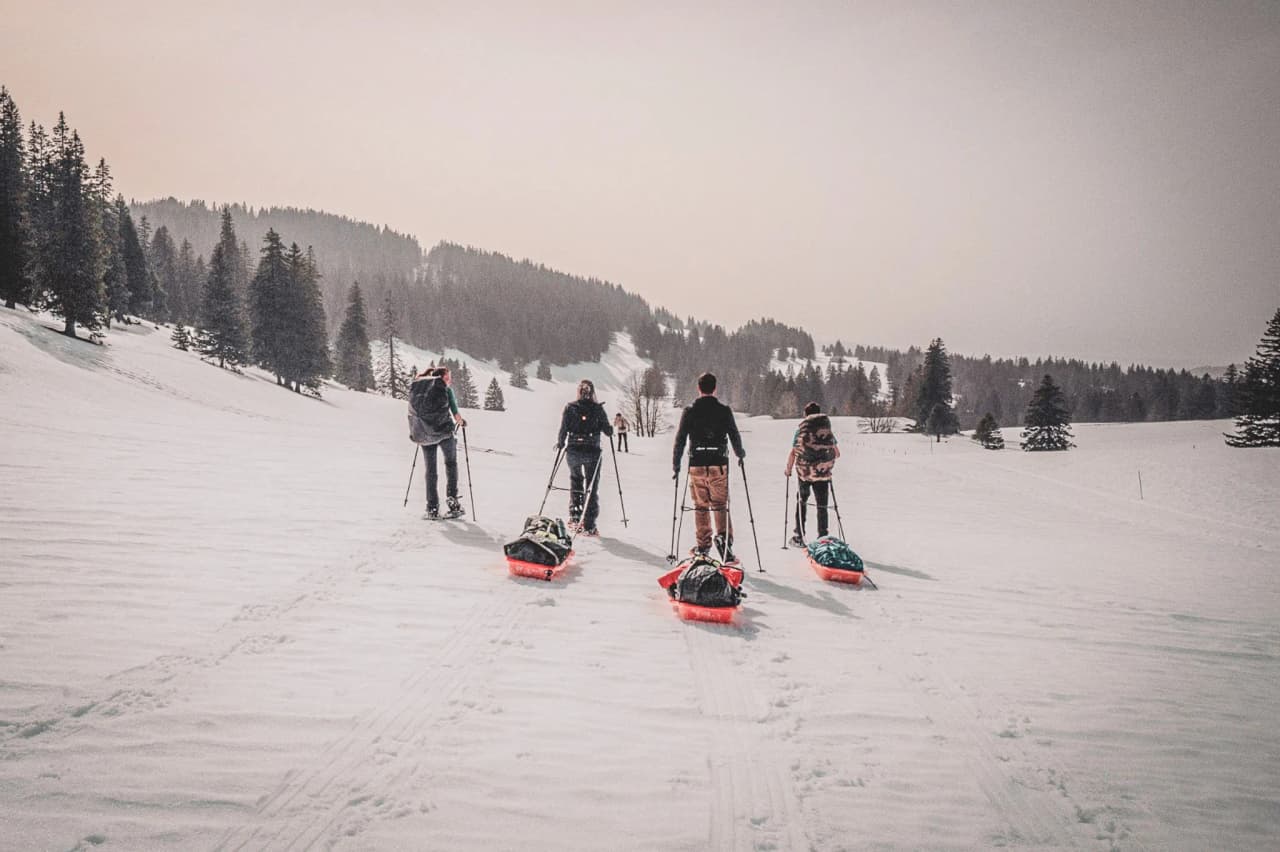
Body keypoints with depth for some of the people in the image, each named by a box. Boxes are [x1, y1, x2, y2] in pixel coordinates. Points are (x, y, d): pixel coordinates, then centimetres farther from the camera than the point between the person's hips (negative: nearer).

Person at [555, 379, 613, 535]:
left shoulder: (570, 407, -3)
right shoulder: (598, 408, -5)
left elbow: (563, 430, -4)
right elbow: (608, 431, -4)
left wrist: (560, 444, 13)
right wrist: (610, 429, 18)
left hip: (573, 451, 2)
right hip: (592, 452, -2)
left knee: (575, 480, 23)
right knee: (591, 487, 5)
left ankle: (575, 517, 20)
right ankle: (589, 526, 2)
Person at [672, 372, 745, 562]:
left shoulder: (689, 411, 1)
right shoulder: (724, 410, -1)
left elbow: (680, 439, 2)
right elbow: (734, 435, 5)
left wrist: (676, 465, 11)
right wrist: (740, 454, 25)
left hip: (697, 465, 1)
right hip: (719, 464, -1)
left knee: (701, 507, 9)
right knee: (720, 505, 5)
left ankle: (703, 546, 13)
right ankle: (723, 537, -17)